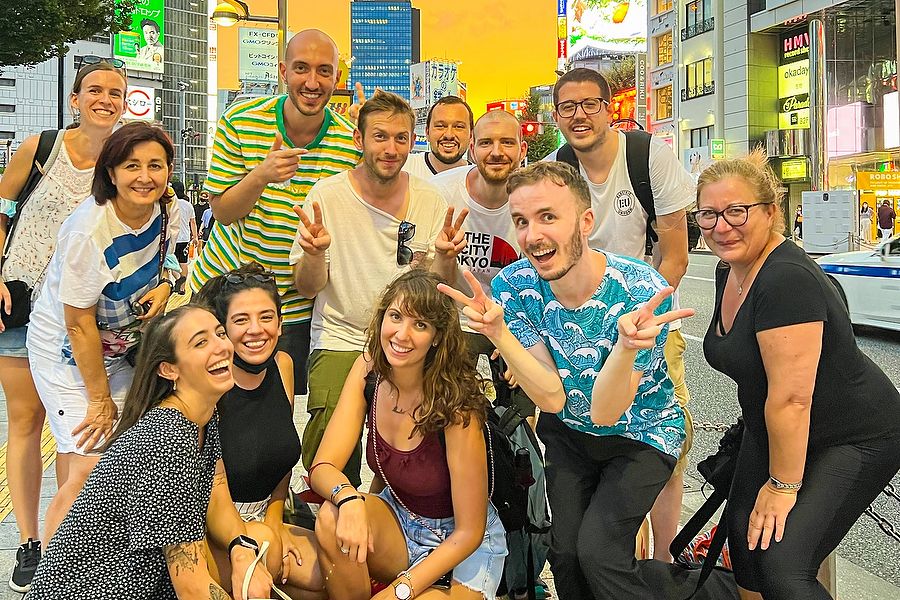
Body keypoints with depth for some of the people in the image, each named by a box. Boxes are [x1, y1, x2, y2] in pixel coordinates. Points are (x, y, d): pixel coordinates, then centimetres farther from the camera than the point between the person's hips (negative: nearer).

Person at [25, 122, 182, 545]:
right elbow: (80, 325, -21)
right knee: (89, 470, -13)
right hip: (66, 351, -6)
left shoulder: (168, 211, -10)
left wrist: (164, 284, -11)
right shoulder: (89, 232, -29)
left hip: (119, 348, 6)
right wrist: (100, 399, -12)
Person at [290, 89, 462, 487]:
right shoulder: (327, 196, -4)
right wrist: (315, 252, -24)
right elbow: (307, 289, -3)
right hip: (340, 341, -1)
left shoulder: (430, 201, 2)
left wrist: (446, 257, -15)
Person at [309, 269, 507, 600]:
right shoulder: (369, 369, -12)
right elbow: (323, 467, -17)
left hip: (462, 546, -4)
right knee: (333, 518, -26)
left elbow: (469, 532, -20)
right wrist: (348, 498, -39)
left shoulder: (456, 404, -26)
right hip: (397, 520, 4)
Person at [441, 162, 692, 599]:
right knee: (565, 553, -8)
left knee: (597, 551, -17)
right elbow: (552, 399, -18)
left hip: (642, 433, -3)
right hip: (567, 432, 3)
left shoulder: (643, 292, -29)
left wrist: (628, 345, -46)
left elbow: (604, 411, -26)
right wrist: (498, 333, -34)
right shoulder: (513, 287, -18)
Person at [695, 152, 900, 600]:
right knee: (743, 540, 6)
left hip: (855, 439, -9)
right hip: (771, 431, 9)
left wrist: (783, 485, -21)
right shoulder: (728, 272, 1)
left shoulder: (787, 279, -29)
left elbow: (791, 398, -29)